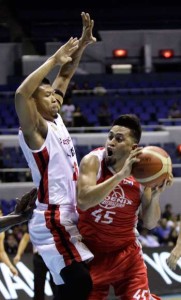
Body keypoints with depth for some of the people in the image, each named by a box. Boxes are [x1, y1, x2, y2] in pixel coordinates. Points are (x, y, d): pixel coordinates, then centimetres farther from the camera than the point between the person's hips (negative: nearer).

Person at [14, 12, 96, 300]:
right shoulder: (35, 130, -11)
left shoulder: (56, 121, 12)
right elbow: (21, 94, -30)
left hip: (67, 217, 9)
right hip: (52, 221, -9)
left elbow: (65, 76, 19)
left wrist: (82, 44, 8)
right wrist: (54, 59, -26)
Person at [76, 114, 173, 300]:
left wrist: (155, 195, -23)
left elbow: (150, 223, -4)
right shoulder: (93, 161, -16)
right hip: (91, 251, -2)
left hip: (126, 252, 2)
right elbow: (83, 201, -34)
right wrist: (121, 175, -39)